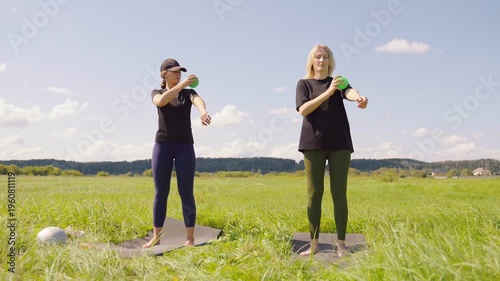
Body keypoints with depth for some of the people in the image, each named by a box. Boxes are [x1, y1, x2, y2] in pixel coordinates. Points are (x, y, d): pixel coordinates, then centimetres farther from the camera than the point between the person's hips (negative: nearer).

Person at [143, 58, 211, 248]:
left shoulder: (188, 93, 6)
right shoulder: (156, 93, 7)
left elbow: (198, 100, -19)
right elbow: (161, 101, -19)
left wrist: (203, 111, -43)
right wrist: (181, 84, -30)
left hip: (185, 147, -1)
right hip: (162, 146, 1)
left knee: (186, 192, -2)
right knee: (161, 192, 3)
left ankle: (190, 238, 3)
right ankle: (155, 237, 11)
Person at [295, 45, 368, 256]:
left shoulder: (338, 82, 12)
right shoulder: (304, 84, 10)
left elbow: (349, 92, -13)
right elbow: (303, 109, -7)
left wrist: (359, 98, -37)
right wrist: (328, 92, -17)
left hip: (339, 144, 1)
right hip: (313, 143, -1)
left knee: (339, 192, -1)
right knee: (314, 193, 0)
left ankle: (341, 243, 4)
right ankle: (314, 243, 6)